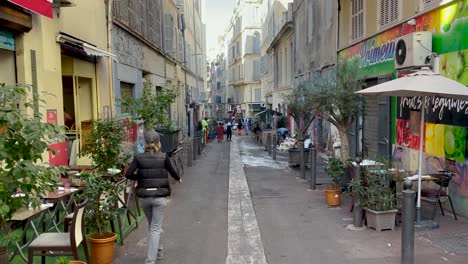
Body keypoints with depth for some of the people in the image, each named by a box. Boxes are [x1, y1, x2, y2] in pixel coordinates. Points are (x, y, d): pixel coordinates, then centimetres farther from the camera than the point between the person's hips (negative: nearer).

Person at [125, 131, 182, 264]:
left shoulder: (139, 157, -2)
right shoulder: (163, 157, -5)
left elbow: (128, 174, -8)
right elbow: (172, 172, 6)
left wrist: (139, 178, 11)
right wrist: (178, 179, 27)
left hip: (145, 197, 2)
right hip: (160, 197, -2)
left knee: (152, 226, 22)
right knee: (155, 228, 2)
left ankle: (156, 251, 40)